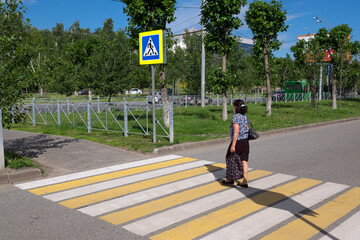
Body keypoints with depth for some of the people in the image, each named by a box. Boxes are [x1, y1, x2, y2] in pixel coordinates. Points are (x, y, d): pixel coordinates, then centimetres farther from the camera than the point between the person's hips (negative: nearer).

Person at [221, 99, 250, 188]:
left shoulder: (236, 117, -16)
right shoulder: (245, 117, 9)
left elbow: (236, 132, -22)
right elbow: (248, 130, 14)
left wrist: (233, 145, -21)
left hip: (237, 141, -7)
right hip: (245, 141, 7)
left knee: (230, 159, 12)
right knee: (244, 161, 5)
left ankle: (230, 179, 22)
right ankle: (244, 182, 6)